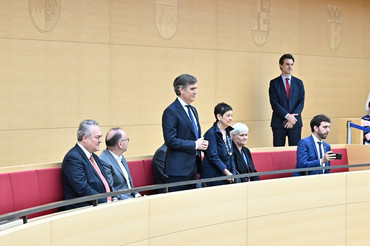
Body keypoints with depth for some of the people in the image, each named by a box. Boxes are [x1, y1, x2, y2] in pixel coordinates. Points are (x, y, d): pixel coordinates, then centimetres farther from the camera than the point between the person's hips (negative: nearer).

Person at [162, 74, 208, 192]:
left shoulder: (193, 110, 17)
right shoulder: (171, 111, -11)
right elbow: (170, 140, -19)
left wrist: (202, 143, 2)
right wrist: (195, 145, -16)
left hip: (193, 167, 9)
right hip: (179, 169, -8)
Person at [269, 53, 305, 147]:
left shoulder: (299, 83, 11)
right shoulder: (274, 83, 3)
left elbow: (301, 102, 4)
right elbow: (274, 104, -5)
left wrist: (292, 118, -9)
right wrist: (287, 116, -15)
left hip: (295, 122, 2)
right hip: (279, 123, -2)